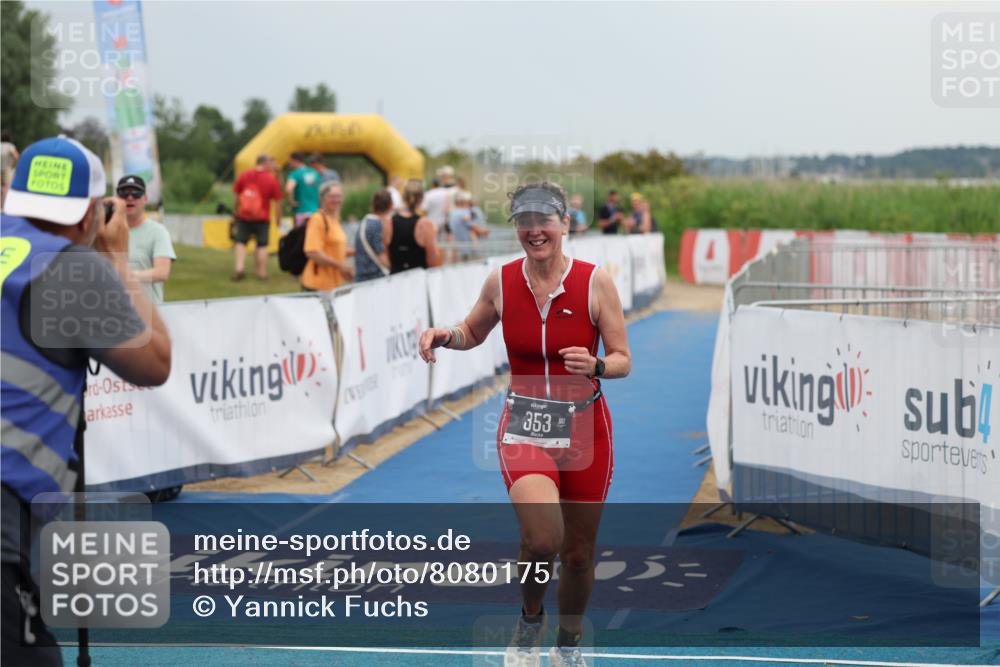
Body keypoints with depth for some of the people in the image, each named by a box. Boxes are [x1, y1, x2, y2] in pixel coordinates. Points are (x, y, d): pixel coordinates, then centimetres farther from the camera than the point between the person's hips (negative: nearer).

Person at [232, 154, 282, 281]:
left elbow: (237, 196, 6)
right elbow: (277, 201, -5)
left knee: (240, 242, 10)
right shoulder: (272, 179, -8)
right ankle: (261, 272, 10)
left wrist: (235, 213, 18)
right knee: (262, 245, 8)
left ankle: (239, 268, -4)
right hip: (262, 218, -2)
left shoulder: (244, 175, 0)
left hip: (243, 215, 2)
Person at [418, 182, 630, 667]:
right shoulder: (500, 282, -2)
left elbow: (623, 360, -2)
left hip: (585, 429, 0)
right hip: (524, 427, 0)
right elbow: (472, 333, 16)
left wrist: (596, 366, -25)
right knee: (541, 538, -24)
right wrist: (444, 335, -6)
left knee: (578, 553, 9)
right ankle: (530, 618, 7)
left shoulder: (595, 282, -8)